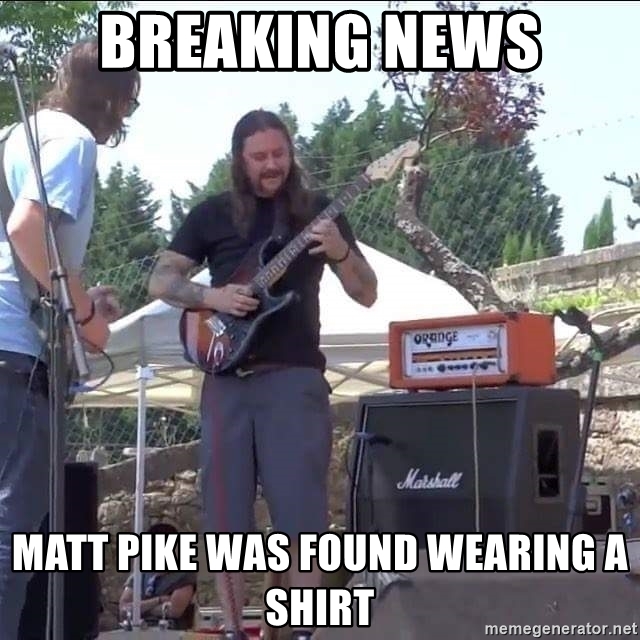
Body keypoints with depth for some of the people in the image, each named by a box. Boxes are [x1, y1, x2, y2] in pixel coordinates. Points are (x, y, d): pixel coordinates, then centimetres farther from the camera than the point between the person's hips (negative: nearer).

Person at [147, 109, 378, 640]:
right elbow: (159, 281, 9)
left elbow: (368, 294, 6)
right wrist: (211, 297, -9)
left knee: (302, 512, -7)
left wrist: (340, 251, -14)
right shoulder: (213, 213, 9)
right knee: (225, 514, 1)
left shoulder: (318, 211, 8)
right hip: (227, 378, 1)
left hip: (295, 377, -1)